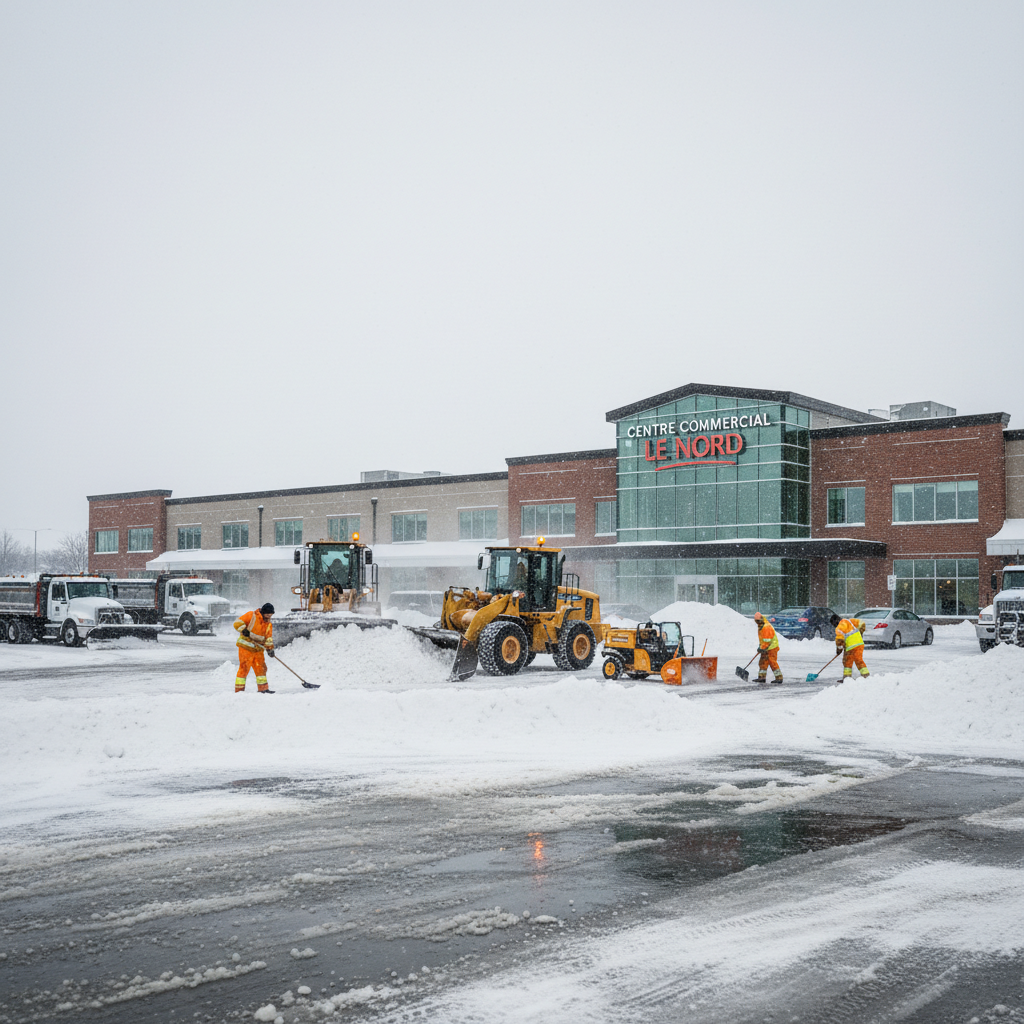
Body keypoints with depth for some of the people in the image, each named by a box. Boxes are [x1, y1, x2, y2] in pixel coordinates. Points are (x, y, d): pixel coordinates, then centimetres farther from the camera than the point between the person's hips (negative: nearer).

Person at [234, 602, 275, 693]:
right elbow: (238, 622, -10)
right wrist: (244, 630, -25)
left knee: (261, 668, 7)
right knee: (244, 668, -8)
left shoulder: (269, 624, 13)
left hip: (258, 650, 6)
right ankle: (239, 690, -3)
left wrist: (270, 648, 3)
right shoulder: (251, 616, -6)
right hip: (246, 648, -6)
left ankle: (263, 688, 16)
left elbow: (268, 638, 15)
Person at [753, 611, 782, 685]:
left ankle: (779, 678, -5)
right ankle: (762, 677, 13)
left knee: (772, 662, -10)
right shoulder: (760, 626, 12)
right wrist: (760, 646, 12)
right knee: (763, 662, 9)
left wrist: (762, 648, -19)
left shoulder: (766, 627, -21)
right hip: (765, 648, 10)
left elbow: (767, 640, -23)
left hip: (771, 647, -10)